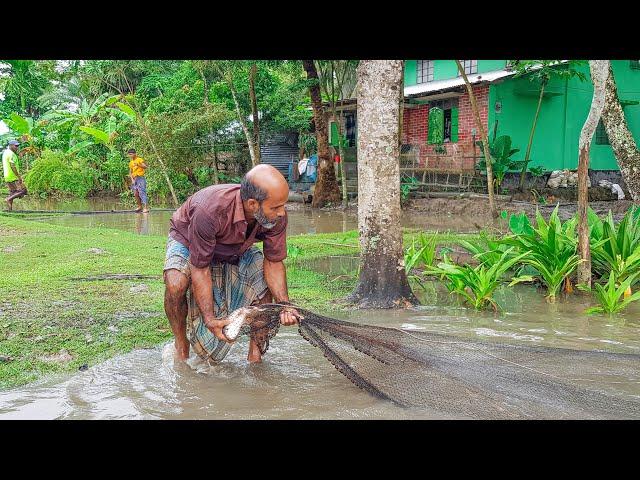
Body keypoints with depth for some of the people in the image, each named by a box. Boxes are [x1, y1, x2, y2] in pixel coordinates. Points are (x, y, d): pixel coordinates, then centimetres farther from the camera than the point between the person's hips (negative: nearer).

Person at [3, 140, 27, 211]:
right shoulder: (11, 154, -15)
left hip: (7, 176, 10)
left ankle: (9, 208, 9)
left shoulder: (5, 152, 16)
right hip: (13, 176, -10)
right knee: (23, 191, -7)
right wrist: (19, 176, -22)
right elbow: (13, 166, -23)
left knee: (12, 193, 14)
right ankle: (9, 199, -15)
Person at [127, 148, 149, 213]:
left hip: (140, 178, -7)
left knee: (142, 193, -14)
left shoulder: (140, 159, -2)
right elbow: (130, 172, 18)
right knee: (136, 194, 3)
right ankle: (140, 206, 16)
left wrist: (138, 165, -26)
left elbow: (145, 167, -13)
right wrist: (132, 179, 3)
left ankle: (145, 208, -19)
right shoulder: (131, 162, 18)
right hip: (134, 179, 7)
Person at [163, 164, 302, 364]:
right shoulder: (209, 210, -45)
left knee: (266, 280, -17)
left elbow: (273, 262, -18)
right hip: (188, 240, -4)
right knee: (176, 284, -32)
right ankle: (181, 346, -7)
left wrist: (285, 305, -31)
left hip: (236, 247, 4)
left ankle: (255, 352, 1)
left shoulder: (276, 216, -30)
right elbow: (200, 269, -36)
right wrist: (210, 319, -37)